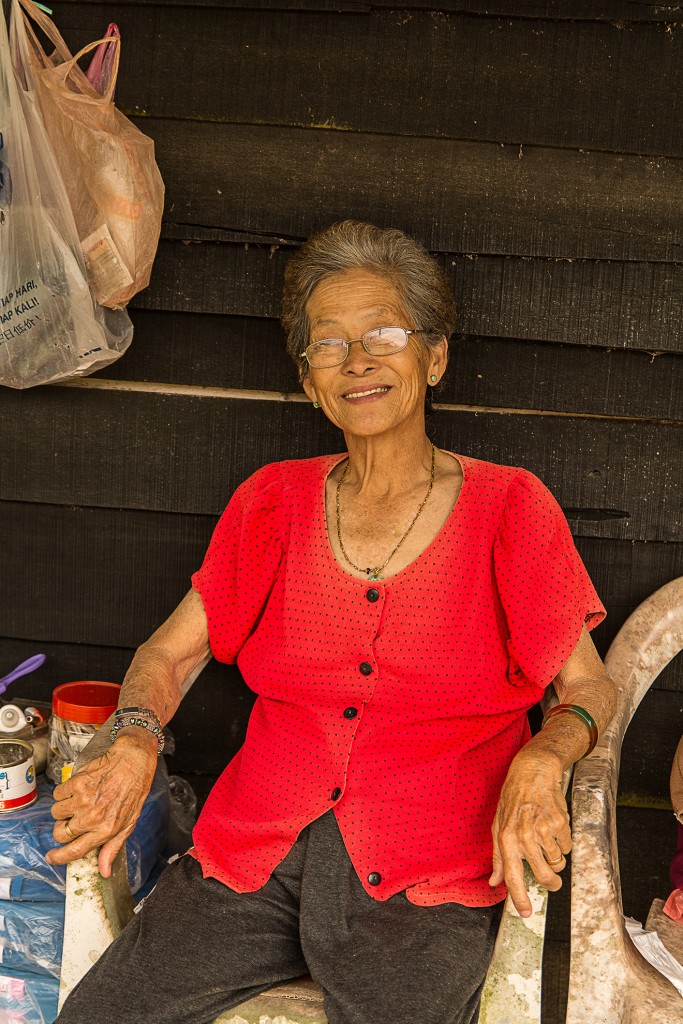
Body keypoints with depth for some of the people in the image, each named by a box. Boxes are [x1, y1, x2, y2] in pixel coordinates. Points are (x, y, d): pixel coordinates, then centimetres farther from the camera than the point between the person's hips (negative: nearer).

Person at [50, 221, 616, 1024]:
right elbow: (168, 652, 10)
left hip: (425, 874, -2)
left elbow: (590, 687, 4)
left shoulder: (508, 508, 1)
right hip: (255, 854, 2)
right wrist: (134, 745, -11)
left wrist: (540, 762, -18)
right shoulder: (276, 501, 9)